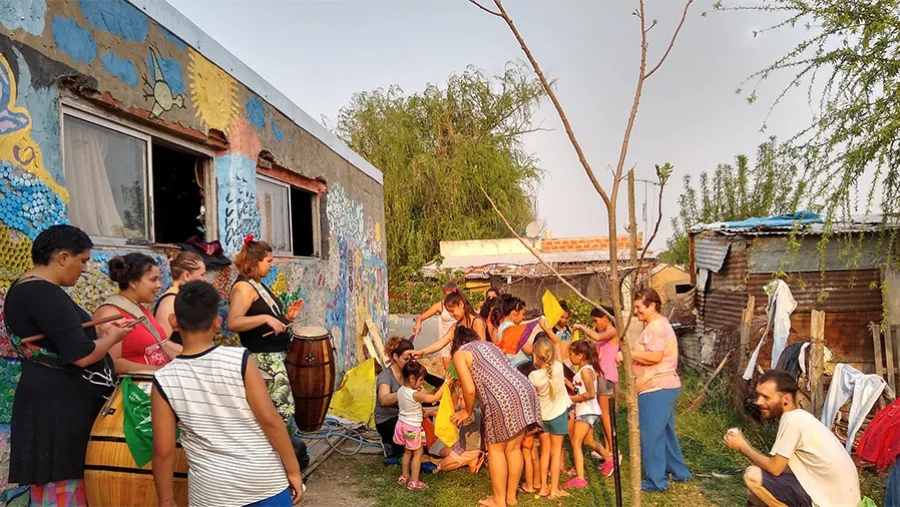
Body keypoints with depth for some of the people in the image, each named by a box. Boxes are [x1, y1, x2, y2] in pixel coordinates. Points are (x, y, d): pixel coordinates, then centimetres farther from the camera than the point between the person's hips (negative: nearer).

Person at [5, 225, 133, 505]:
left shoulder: (22, 289, 11)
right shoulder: (46, 294, -21)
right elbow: (81, 355, -24)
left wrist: (98, 330, 8)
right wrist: (113, 337, -7)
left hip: (49, 400, 10)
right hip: (59, 404, -10)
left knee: (53, 483, 17)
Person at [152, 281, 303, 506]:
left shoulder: (164, 380, -9)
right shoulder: (240, 360, -13)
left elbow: (163, 451, -5)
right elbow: (270, 420, -13)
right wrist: (293, 470, -3)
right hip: (264, 479, 0)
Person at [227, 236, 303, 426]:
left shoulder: (258, 284, 16)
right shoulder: (244, 286, -14)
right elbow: (233, 323, -28)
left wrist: (287, 316, 9)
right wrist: (266, 318, -35)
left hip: (276, 355, 10)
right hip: (264, 358, -10)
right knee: (283, 408, -12)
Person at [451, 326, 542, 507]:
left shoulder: (460, 354, 9)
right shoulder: (489, 344, 30)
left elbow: (470, 389, 0)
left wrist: (468, 411, 18)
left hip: (503, 399, -7)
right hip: (524, 391, 7)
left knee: (496, 449, 10)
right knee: (514, 448, 18)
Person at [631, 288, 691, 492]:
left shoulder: (655, 326, -16)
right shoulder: (660, 324, 18)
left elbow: (655, 356, -24)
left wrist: (628, 354, -17)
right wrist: (633, 356, 9)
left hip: (656, 389, -11)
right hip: (664, 386, 11)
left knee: (651, 435, -2)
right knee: (665, 432, 19)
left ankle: (656, 481, 6)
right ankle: (679, 472, 29)